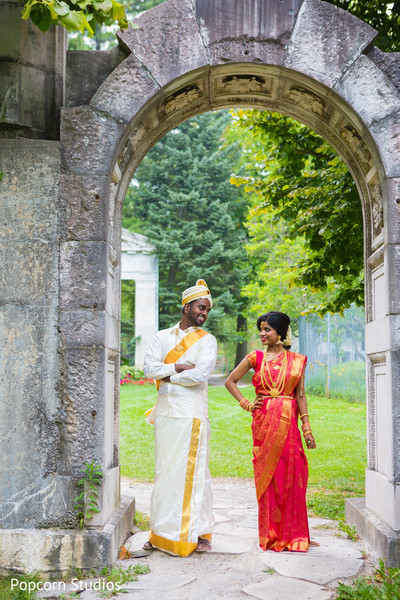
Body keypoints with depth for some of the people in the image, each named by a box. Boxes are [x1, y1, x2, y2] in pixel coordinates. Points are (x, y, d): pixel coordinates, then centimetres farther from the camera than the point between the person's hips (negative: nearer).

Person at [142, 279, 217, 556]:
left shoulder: (207, 340, 3)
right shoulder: (163, 336, 13)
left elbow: (200, 374, -12)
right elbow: (149, 368, 0)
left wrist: (166, 375, -4)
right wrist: (178, 367, -11)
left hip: (192, 414, -3)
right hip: (166, 412, 3)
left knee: (193, 471, -2)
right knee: (164, 470, 7)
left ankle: (200, 532, 7)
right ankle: (162, 532, 15)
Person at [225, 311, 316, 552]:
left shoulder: (297, 360, 8)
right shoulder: (256, 358, 6)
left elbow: (300, 395, 8)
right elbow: (230, 381, 13)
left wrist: (307, 428, 4)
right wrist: (245, 404, 3)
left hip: (288, 422, 1)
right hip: (264, 421, -1)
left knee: (291, 475, 0)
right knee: (267, 475, 1)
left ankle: (293, 534, 13)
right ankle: (271, 535, 12)